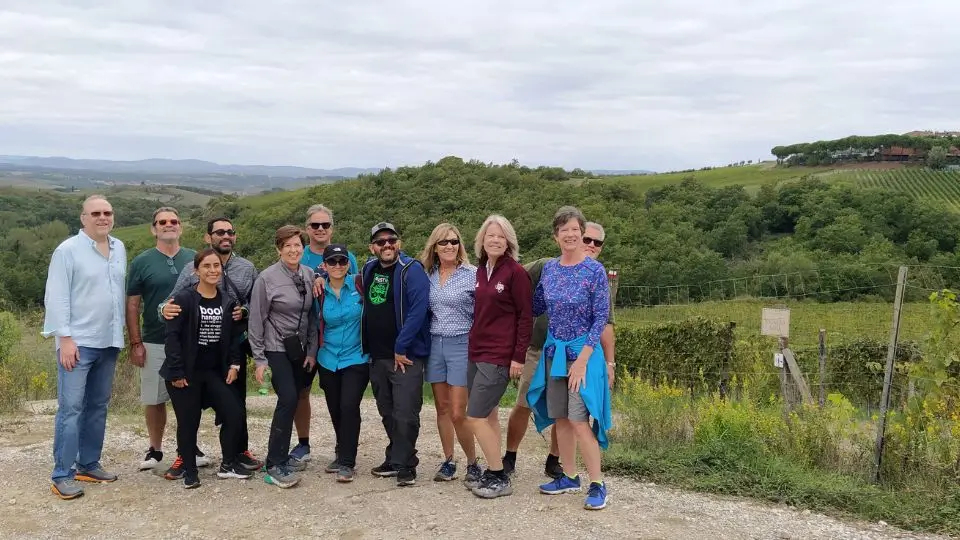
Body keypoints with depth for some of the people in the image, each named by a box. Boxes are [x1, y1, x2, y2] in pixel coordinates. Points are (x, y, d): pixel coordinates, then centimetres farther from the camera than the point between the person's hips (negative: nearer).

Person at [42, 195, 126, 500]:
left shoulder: (119, 249, 11)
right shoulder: (68, 250, -7)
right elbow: (56, 298, -11)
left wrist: (122, 334, 12)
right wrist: (65, 338, -16)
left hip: (109, 342, 6)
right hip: (78, 343, -6)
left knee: (98, 407, 12)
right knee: (71, 409, -6)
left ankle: (89, 464, 22)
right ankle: (62, 475, -1)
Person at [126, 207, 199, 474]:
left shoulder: (194, 259, 5)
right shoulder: (142, 262, 0)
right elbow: (132, 305, 0)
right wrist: (135, 343, -5)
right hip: (154, 343, -1)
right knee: (154, 399, 6)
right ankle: (155, 449, 21)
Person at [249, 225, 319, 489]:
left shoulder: (309, 276, 3)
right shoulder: (267, 278, -10)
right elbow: (256, 321, -7)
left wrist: (312, 351, 6)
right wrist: (259, 359, -8)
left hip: (300, 350, 5)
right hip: (276, 349, -5)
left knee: (291, 402, 5)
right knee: (288, 398, -18)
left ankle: (280, 456, 22)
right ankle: (274, 466, -12)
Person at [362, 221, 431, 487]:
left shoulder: (412, 270, -11)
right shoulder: (368, 270, 11)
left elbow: (418, 310, -20)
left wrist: (401, 348, -19)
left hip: (405, 356, -7)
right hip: (377, 356, 7)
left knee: (405, 413, -4)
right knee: (387, 413, 15)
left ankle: (404, 465, 7)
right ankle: (396, 458, 28)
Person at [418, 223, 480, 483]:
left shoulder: (472, 274, -6)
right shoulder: (428, 276, 7)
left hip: (461, 344, -4)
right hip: (435, 344, 5)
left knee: (458, 413, -6)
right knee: (442, 408, 9)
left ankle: (473, 463, 11)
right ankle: (448, 461, 20)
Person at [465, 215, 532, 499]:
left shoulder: (516, 272, -9)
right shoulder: (480, 271, 9)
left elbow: (525, 317, -10)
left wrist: (519, 357, -13)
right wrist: (472, 345, 11)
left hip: (499, 356, -7)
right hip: (476, 353, 7)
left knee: (476, 417, -8)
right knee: (489, 415, 12)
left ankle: (500, 479, 3)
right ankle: (493, 473, 22)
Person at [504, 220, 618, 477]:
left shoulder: (604, 280, 2)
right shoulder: (547, 267, -5)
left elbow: (605, 325, 4)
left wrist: (609, 362, 2)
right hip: (538, 350, -2)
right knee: (523, 406, 5)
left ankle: (554, 462, 25)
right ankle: (509, 458, 21)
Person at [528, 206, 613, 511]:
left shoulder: (594, 270, -10)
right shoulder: (549, 269, 4)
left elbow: (601, 318, -12)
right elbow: (536, 307, 17)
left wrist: (582, 360, -16)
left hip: (582, 352, -5)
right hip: (554, 352, 5)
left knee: (579, 420, -10)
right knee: (560, 418, 10)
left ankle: (597, 485, 1)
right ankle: (569, 477, 24)